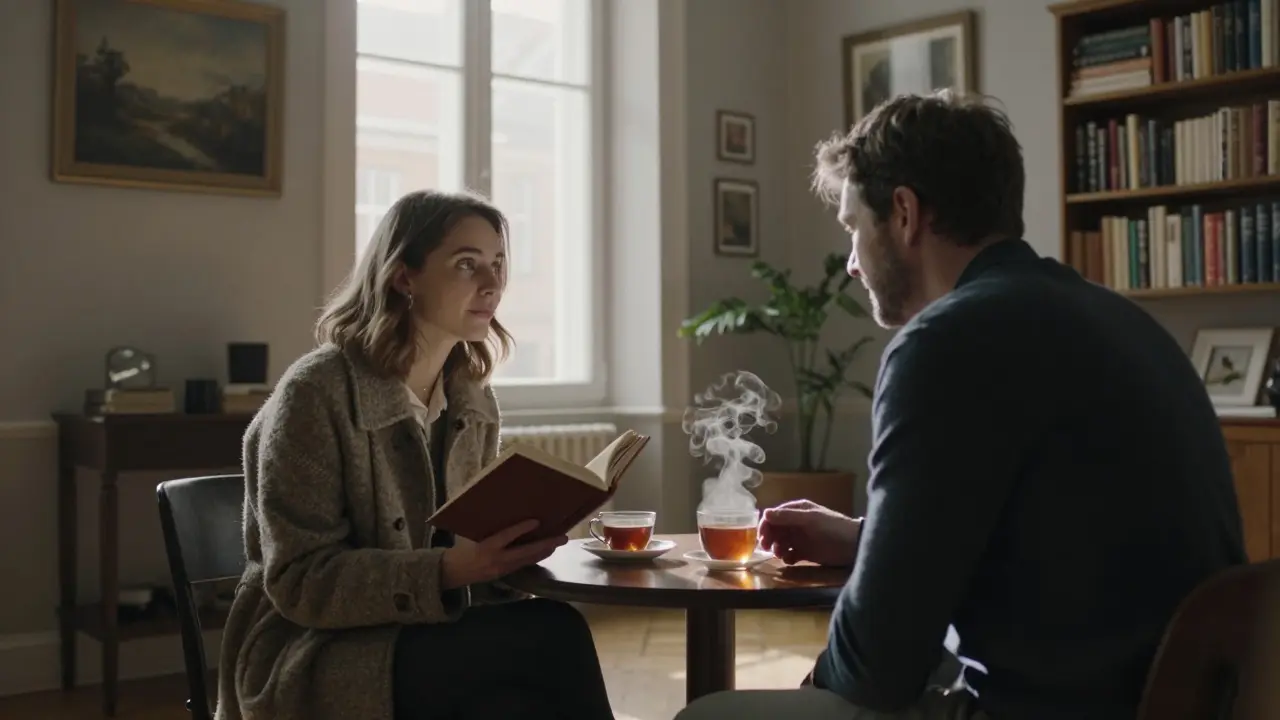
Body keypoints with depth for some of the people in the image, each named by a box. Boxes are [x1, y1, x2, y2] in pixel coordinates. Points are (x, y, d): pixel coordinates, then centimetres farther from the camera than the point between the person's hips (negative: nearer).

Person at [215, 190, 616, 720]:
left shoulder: (474, 401, 7)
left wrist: (513, 542, -10)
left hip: (427, 636, 6)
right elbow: (300, 583, -16)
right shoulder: (315, 393, -14)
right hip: (307, 659, -6)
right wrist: (448, 572, -28)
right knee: (552, 636, -27)